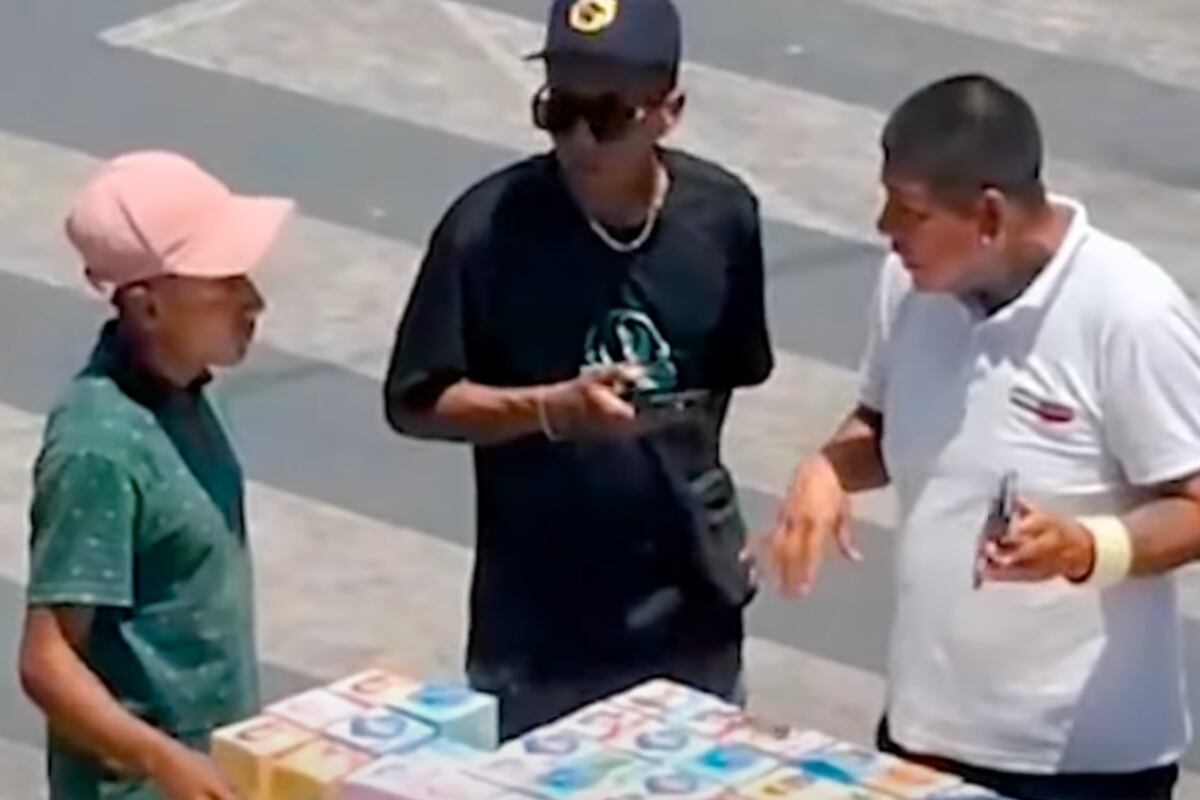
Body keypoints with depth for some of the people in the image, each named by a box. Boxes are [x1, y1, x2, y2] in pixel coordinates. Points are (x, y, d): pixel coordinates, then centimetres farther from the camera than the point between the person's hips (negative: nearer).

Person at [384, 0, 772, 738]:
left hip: (688, 606, 3)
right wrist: (552, 408, -24)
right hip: (540, 623, -3)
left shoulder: (721, 214, -7)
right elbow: (415, 404, -11)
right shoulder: (490, 227, -16)